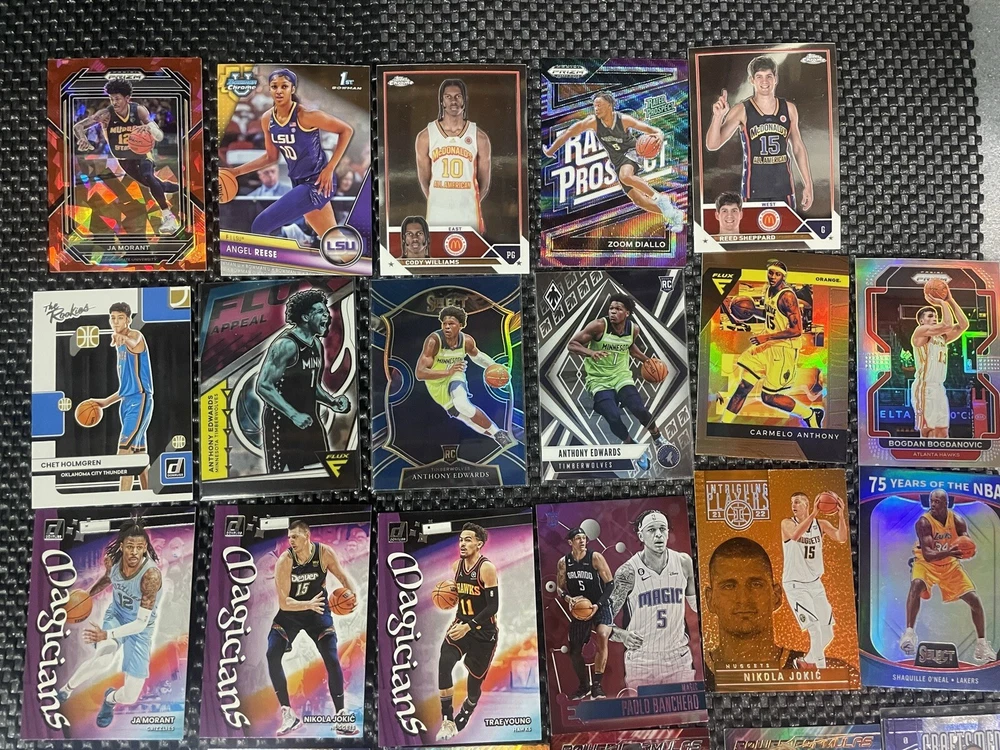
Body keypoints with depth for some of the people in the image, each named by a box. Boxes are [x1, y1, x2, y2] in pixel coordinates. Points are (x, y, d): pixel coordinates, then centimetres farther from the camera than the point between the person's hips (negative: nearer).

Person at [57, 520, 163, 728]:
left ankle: (110, 699, 37)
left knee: (130, 696, -1)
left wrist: (107, 635, -41)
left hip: (140, 629, -2)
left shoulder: (151, 575, -34)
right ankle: (66, 689, 1)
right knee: (103, 662, -31)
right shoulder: (112, 559, -19)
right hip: (116, 615, 2)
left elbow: (141, 623, -31)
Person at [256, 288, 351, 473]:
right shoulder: (286, 344, -17)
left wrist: (331, 401, 3)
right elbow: (263, 386, -21)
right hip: (282, 422, -8)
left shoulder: (317, 344, 10)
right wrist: (294, 415, -27)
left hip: (309, 419, 9)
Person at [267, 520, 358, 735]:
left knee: (332, 660, -8)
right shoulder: (284, 561, -24)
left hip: (318, 610, 0)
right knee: (272, 656, -16)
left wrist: (355, 592, -23)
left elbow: (342, 575, -4)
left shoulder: (324, 552, -19)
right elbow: (284, 603, -23)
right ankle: (288, 714, -1)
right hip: (290, 612, 0)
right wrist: (309, 604, -39)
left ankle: (340, 717, 6)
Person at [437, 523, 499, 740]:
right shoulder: (457, 566, 2)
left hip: (484, 632, -5)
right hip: (461, 624, 5)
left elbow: (493, 606, -22)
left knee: (475, 681, 6)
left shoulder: (487, 568, -19)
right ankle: (448, 721, -10)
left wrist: (469, 626, -28)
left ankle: (461, 719, 36)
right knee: (444, 664, -22)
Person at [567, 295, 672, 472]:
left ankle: (658, 438, 13)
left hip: (621, 375, 3)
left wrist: (646, 360, 12)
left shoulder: (634, 329, -3)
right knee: (613, 417, -23)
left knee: (639, 409, -20)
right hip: (598, 379, -3)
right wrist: (590, 352, -31)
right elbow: (571, 345, -15)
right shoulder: (598, 325, -18)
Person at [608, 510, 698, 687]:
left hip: (679, 658, 2)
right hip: (640, 662, -2)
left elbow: (696, 603, 16)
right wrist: (621, 635, -24)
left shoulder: (683, 562, -1)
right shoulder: (628, 572, -11)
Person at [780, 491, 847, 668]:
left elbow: (842, 538, -16)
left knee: (828, 633, 10)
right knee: (815, 629, -16)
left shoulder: (821, 524, 1)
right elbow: (795, 535, -33)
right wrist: (813, 514, -41)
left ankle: (807, 661, 32)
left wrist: (841, 516, -32)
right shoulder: (787, 524, -10)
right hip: (795, 585, -5)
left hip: (815, 583, 5)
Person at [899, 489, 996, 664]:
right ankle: (909, 633, -31)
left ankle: (982, 645, 18)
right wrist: (948, 552, -52)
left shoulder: (957, 520, -13)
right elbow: (927, 555, -32)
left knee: (975, 600, -1)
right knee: (916, 585, -34)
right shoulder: (923, 522, -25)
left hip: (950, 564, 4)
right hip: (925, 563, -4)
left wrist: (964, 551, -43)